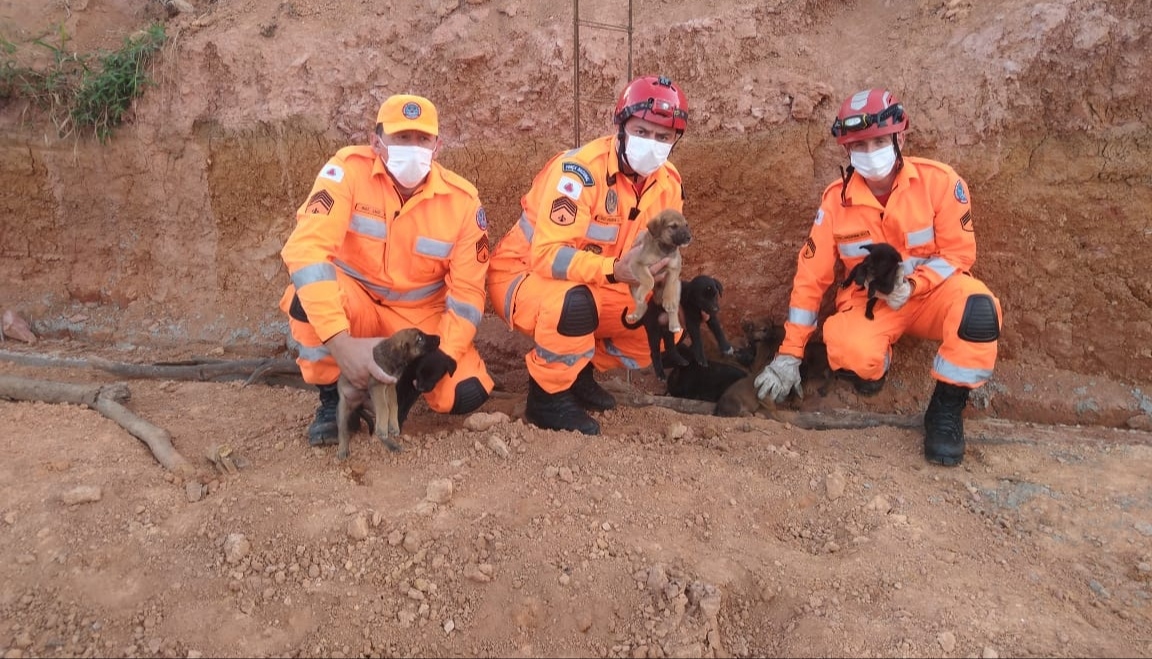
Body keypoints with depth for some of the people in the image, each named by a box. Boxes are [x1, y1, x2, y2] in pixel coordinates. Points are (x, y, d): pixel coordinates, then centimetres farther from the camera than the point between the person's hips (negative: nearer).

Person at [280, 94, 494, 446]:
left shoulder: (461, 200, -13)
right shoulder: (350, 168, -20)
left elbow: (467, 290, -7)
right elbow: (306, 247, -32)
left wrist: (445, 355, -23)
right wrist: (340, 342, -42)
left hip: (421, 316, 2)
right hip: (355, 302, -1)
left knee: (468, 393, -20)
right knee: (309, 300, -36)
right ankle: (332, 399, -7)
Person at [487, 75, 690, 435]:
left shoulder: (668, 183, -5)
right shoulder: (581, 170, -28)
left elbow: (661, 258, 5)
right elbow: (547, 255, -34)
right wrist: (616, 270, -47)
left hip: (593, 285, 7)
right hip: (523, 273, -7)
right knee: (573, 303, -39)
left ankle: (578, 372, 18)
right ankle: (548, 397, -14)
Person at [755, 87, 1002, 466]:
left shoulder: (938, 180, -13)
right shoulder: (837, 199, -8)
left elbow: (959, 253, -7)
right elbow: (811, 276, -5)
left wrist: (912, 285, -28)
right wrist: (789, 353, -6)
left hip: (930, 293, 0)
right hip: (868, 302, 0)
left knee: (976, 306, -35)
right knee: (854, 355, -34)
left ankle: (947, 407, -13)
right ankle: (873, 360, 6)